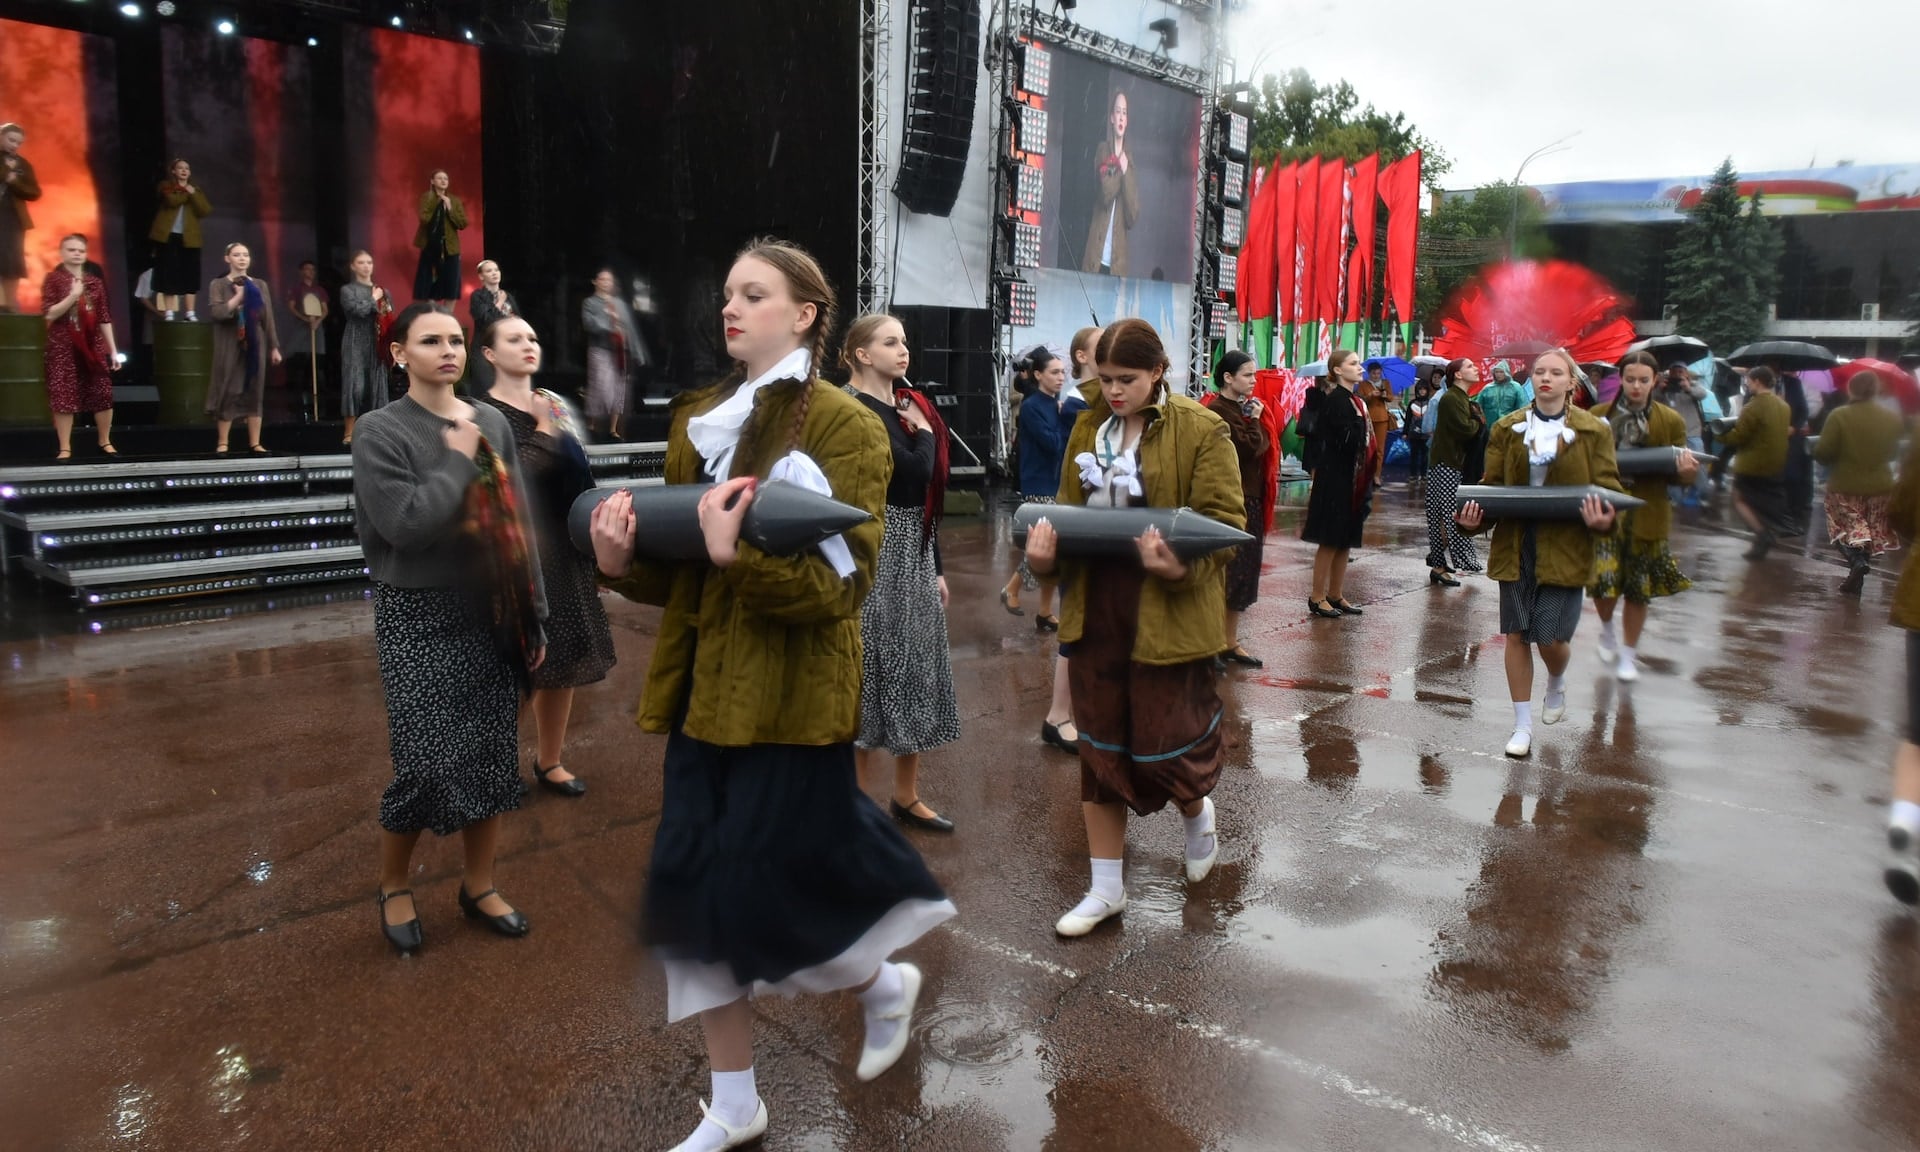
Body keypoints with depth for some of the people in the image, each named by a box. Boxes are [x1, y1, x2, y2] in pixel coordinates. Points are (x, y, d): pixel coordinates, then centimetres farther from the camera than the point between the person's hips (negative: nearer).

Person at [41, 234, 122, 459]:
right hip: (63, 347, -3)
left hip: (93, 345, 3)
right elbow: (49, 314, -9)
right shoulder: (53, 279, 0)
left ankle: (105, 442, 17)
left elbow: (104, 319, 8)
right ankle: (65, 448, 2)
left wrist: (113, 350, 5)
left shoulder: (95, 282, 9)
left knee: (103, 394, 1)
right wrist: (73, 296, -20)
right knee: (64, 396, -3)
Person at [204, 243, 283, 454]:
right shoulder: (218, 285, 2)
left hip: (255, 346, 3)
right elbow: (216, 312, -13)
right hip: (230, 347, -3)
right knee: (228, 392, -2)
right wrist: (238, 296, -12)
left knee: (254, 393, 3)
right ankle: (222, 443, 4)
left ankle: (254, 443, 6)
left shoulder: (260, 285, 11)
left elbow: (268, 318, 10)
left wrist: (274, 347, 6)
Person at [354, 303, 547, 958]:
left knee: (492, 755, 8)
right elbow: (404, 525, -21)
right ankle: (393, 884, 21)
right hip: (417, 617, -4)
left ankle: (478, 885, 27)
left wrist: (534, 615, 8)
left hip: (490, 614, 5)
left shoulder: (493, 425, 6)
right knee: (428, 762, -6)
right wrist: (458, 461, -13)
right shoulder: (381, 432, -7)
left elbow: (519, 525, 9)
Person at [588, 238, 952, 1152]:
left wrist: (739, 556, -31)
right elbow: (678, 572, 12)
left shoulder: (845, 426, -9)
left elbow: (842, 585, -17)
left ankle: (888, 986, 32)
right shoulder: (699, 421, 10)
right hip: (705, 691, 7)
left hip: (792, 700, -6)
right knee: (689, 892, 8)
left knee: (757, 898, -1)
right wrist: (625, 562, -9)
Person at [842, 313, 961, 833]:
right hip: (878, 553, -8)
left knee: (917, 667, 13)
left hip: (915, 552, 8)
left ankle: (906, 796, 26)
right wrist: (925, 432, -5)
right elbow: (912, 475, -24)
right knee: (877, 668, -1)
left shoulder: (906, 406, 13)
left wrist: (937, 568, 16)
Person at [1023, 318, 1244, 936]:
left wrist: (1183, 568, -31)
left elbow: (1225, 521, -12)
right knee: (1100, 743, 10)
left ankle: (1196, 811, 40)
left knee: (1162, 742, 2)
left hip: (1168, 611, -5)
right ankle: (1106, 888, 23)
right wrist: (1045, 557, -8)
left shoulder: (1201, 429, -8)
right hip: (1097, 606, 5)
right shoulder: (1087, 428, 8)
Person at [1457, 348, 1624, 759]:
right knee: (1516, 634, 5)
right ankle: (1523, 726, 17)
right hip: (1515, 545, 2)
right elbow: (1492, 485, 6)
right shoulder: (1507, 429, 5)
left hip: (1565, 548, -2)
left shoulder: (1593, 431, 0)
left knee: (1551, 637, -3)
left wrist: (1602, 519, -22)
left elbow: (1608, 489, 0)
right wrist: (1475, 517, -13)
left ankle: (1556, 686, 35)